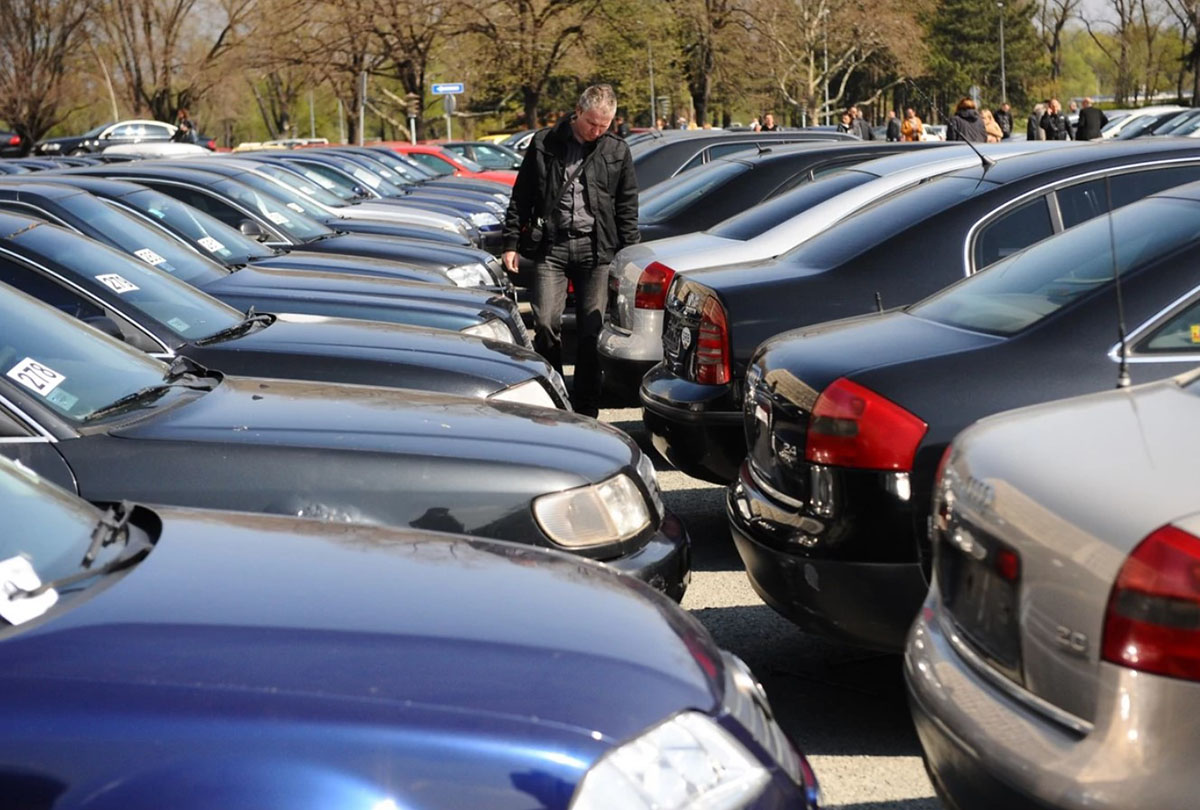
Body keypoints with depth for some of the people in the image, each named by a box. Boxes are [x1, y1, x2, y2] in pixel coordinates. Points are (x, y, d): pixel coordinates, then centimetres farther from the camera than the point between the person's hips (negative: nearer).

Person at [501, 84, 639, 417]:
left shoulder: (617, 151, 8)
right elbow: (520, 199, 9)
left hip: (597, 250, 1)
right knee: (546, 324, -10)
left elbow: (627, 208, 11)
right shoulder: (544, 144, 5)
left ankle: (586, 411, 8)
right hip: (552, 246, -1)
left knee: (592, 331, -1)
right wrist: (510, 244, 4)